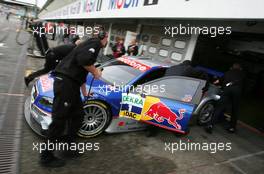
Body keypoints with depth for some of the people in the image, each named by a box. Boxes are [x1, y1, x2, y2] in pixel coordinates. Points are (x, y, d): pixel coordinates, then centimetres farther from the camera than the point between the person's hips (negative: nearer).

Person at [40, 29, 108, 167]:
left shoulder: (91, 43, 26)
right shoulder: (95, 43, -3)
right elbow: (83, 59, -24)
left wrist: (84, 92, 42)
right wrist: (95, 72, -5)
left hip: (70, 83, 10)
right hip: (65, 82, -10)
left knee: (77, 115, 16)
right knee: (59, 120, -2)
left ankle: (67, 146, 29)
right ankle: (46, 157, 12)